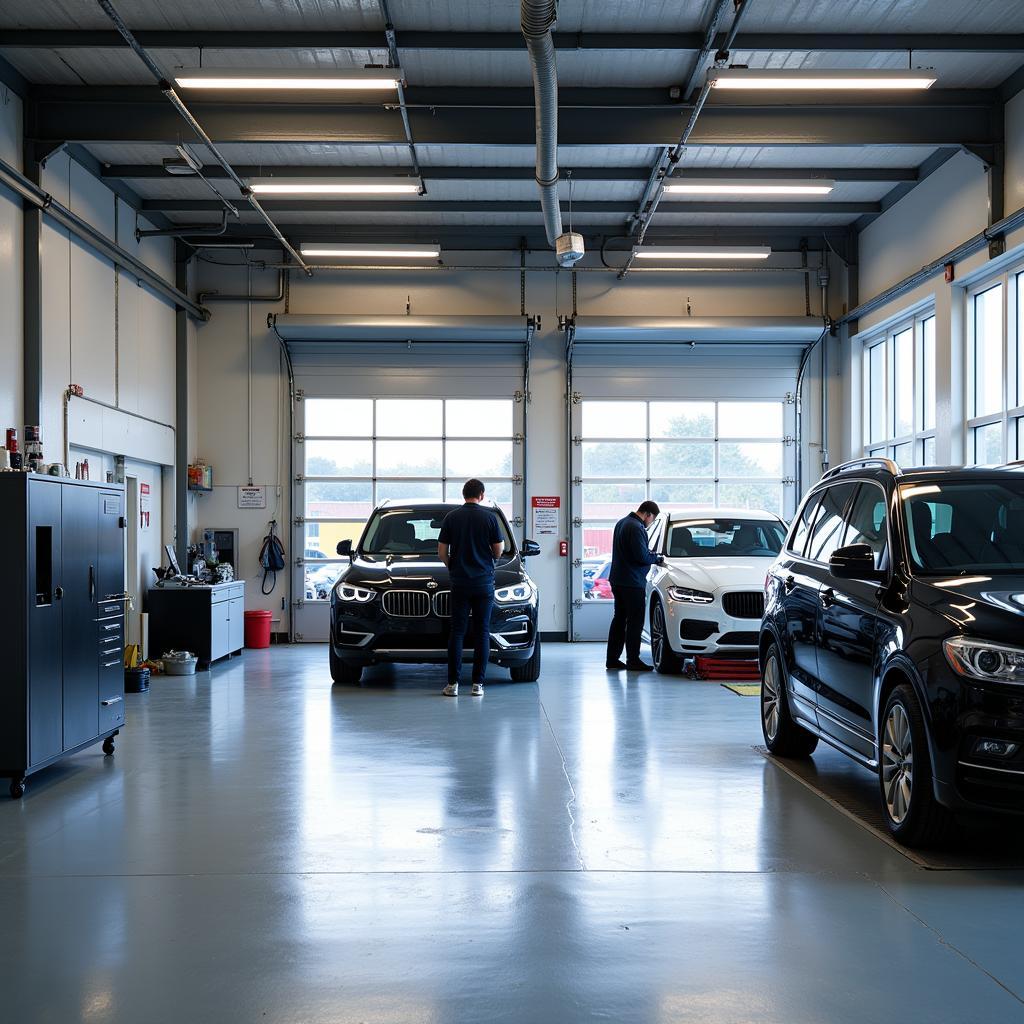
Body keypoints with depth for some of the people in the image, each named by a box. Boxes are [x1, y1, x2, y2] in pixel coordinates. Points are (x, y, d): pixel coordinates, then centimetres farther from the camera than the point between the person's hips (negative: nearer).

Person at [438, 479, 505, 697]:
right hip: (484, 582, -1)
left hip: (459, 582, 1)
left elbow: (442, 552, 2)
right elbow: (499, 550, -1)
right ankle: (478, 684, 3)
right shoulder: (489, 517, -4)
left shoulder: (451, 517, 1)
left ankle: (453, 683, 1)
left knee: (457, 632, 4)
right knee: (482, 632, 5)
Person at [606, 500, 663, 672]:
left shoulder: (622, 523, 14)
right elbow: (642, 556, -21)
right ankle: (633, 660, -1)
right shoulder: (636, 528, -18)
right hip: (632, 582, -10)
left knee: (619, 619, 14)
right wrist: (657, 558, -3)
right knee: (635, 622, -3)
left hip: (617, 580, 10)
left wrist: (649, 553, 14)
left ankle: (612, 659, 16)